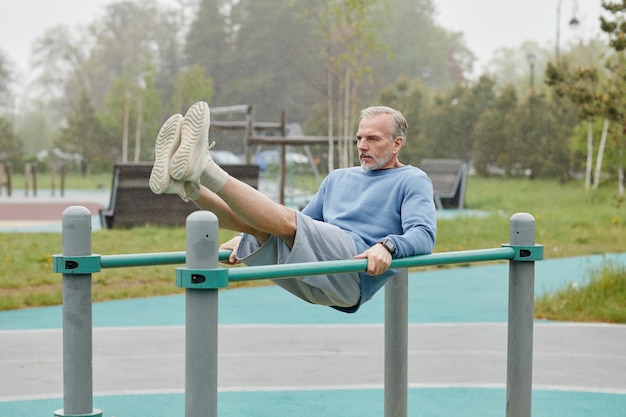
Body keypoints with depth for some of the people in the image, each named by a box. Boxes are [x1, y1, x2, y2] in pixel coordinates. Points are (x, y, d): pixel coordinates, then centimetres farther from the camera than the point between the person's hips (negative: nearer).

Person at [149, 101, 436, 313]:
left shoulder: (412, 181, 9)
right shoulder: (338, 179, 29)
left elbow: (423, 234, -8)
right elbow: (304, 228, 32)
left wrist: (387, 246, -29)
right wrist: (244, 239, 17)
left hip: (356, 275, -7)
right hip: (309, 279, 7)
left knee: (287, 220, -29)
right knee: (258, 220, -16)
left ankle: (203, 169, -42)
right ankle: (185, 184, -38)